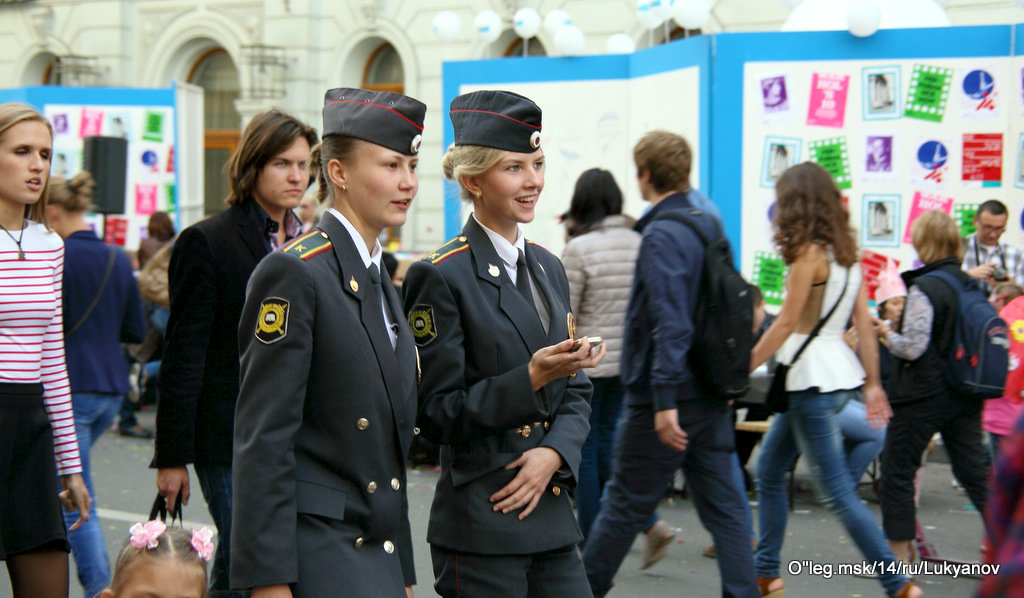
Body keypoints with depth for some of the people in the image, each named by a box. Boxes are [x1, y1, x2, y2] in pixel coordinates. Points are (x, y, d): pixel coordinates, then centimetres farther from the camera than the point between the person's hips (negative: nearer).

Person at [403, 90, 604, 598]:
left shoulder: (548, 268, 13)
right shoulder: (441, 276, -9)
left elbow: (575, 392, 15)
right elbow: (436, 413, -11)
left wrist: (553, 452, -5)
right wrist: (530, 379, -21)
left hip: (551, 514, 6)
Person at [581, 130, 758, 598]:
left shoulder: (662, 236, -15)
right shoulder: (709, 227, 11)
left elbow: (670, 324, -24)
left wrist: (665, 401, -26)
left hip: (665, 400, -8)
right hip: (712, 394, 8)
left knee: (624, 504, 5)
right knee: (724, 505, 7)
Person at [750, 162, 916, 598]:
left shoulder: (809, 254, -14)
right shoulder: (846, 254, 10)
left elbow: (786, 324, -16)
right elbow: (865, 324, 10)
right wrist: (873, 384, 14)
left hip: (814, 381, -9)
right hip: (838, 371, 9)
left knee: (837, 492, -5)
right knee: (768, 468, 18)